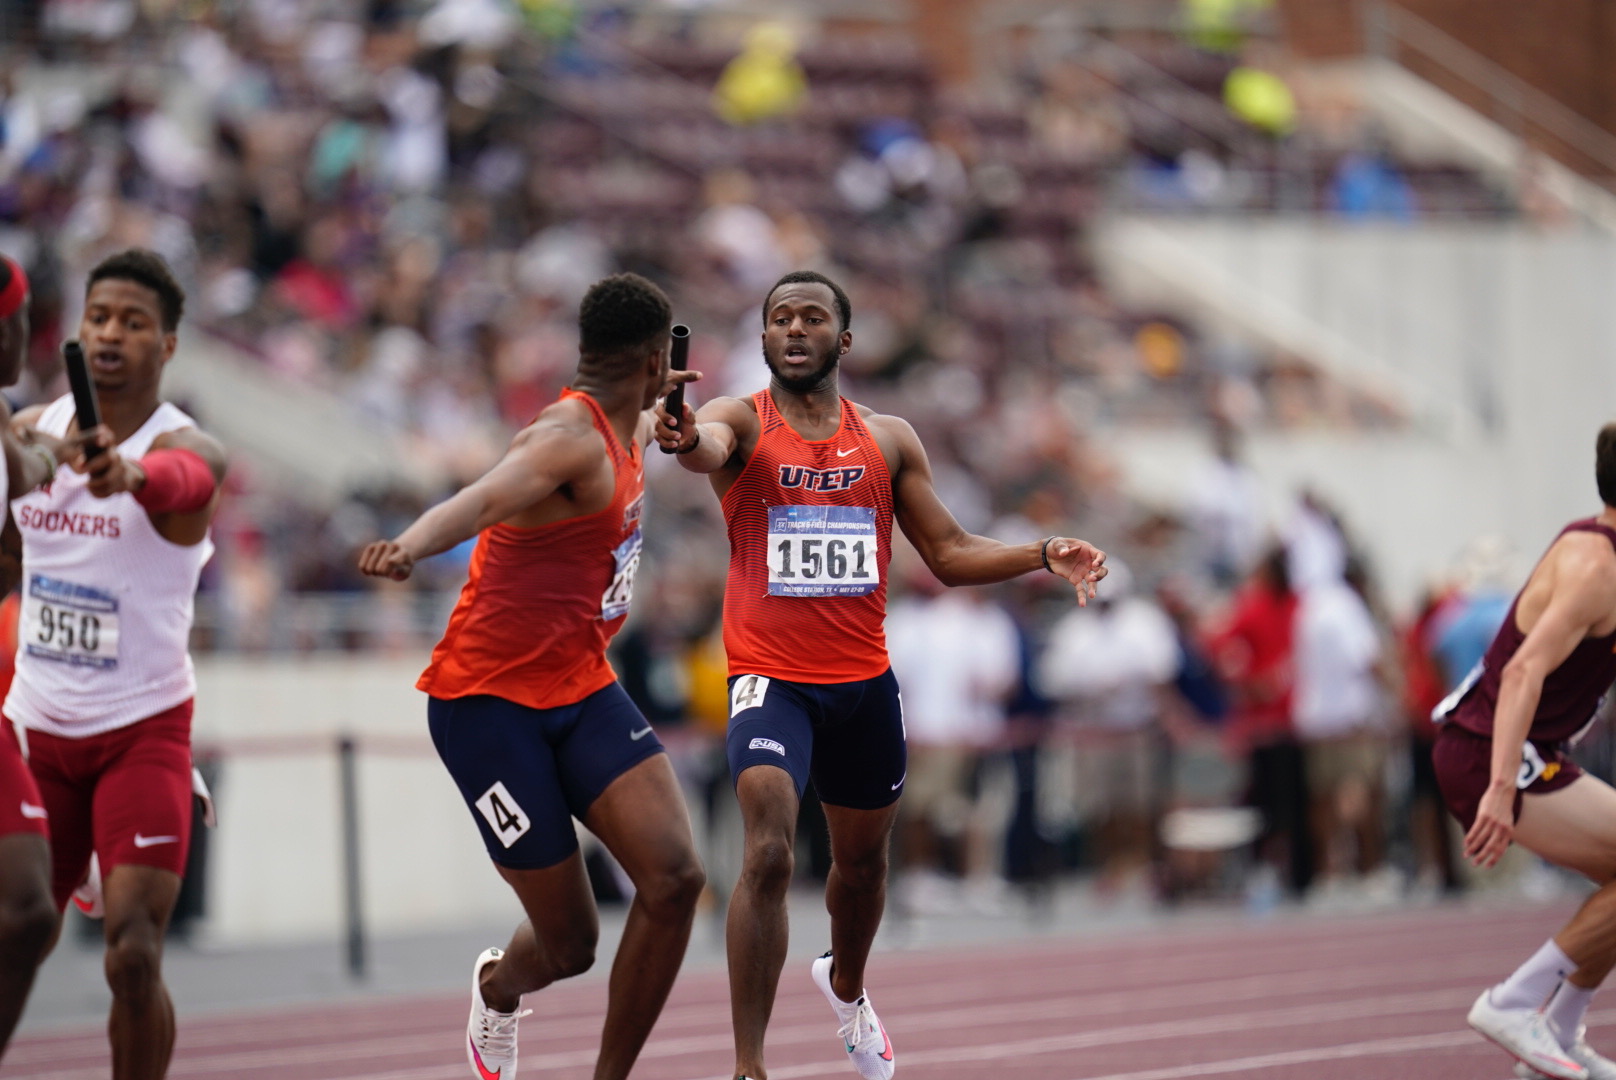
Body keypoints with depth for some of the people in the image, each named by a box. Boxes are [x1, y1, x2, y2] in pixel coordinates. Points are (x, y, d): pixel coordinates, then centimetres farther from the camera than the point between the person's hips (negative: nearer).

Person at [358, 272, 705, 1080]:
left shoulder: (628, 431, 9)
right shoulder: (571, 437, -20)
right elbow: (484, 498, -42)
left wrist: (669, 405, 57)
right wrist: (411, 548, -61)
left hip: (582, 689, 8)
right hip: (489, 701, -8)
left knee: (674, 876, -14)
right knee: (569, 941, -2)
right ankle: (497, 991, 35)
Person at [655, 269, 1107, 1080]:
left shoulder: (889, 440, 7)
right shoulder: (743, 422, -5)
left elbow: (950, 554, 11)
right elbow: (709, 446, -30)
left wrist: (1044, 556, -5)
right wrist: (685, 441, -55)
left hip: (863, 680, 5)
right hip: (771, 677, -5)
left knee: (863, 860, 22)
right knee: (767, 855, -23)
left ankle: (845, 985, 55)